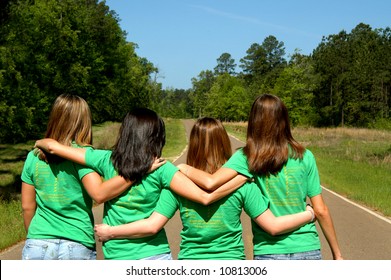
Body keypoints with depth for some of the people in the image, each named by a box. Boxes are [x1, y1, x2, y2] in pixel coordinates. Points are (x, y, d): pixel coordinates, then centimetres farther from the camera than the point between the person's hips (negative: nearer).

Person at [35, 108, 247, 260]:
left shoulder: (106, 161, -1)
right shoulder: (161, 169, -8)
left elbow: (52, 146, 3)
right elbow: (205, 197, -15)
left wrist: (40, 143, 26)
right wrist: (246, 176, -5)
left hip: (116, 258, 2)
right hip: (154, 256, -2)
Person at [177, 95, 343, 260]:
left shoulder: (246, 158, -6)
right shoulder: (304, 157, -1)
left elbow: (211, 182, -20)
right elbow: (320, 210, 0)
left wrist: (184, 168, 1)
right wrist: (337, 253, 10)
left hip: (268, 253, -1)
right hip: (307, 251, 1)